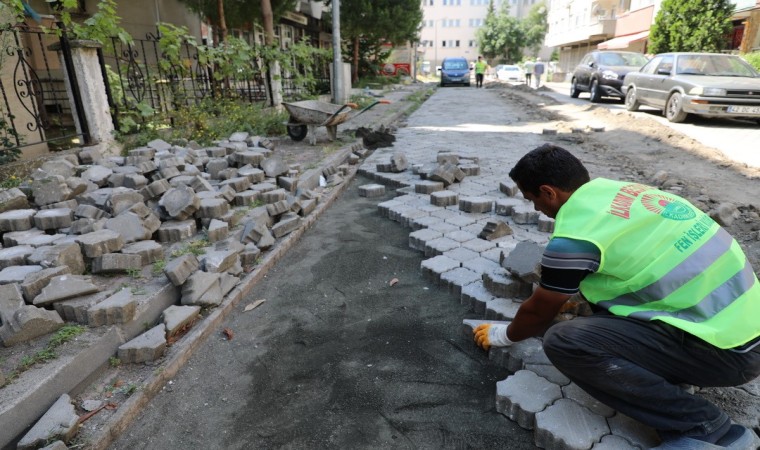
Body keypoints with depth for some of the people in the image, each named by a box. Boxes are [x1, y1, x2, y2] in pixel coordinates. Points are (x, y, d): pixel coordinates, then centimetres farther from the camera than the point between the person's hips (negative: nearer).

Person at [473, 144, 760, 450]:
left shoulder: (574, 236, -18)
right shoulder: (618, 191, 6)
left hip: (725, 346, -9)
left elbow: (538, 312, -1)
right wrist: (574, 300, 39)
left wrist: (503, 335, 18)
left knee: (564, 341, -19)